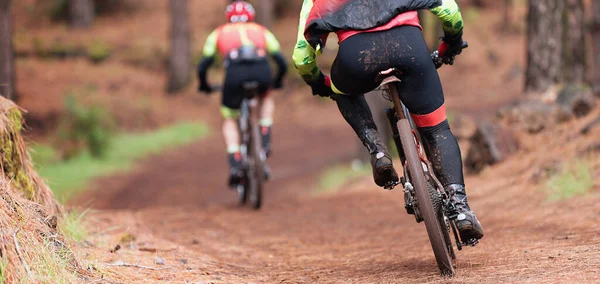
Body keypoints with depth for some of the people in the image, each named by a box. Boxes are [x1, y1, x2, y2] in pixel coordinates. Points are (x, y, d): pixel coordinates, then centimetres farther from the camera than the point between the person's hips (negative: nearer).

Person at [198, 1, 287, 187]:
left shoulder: (219, 33, 31)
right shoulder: (261, 31, 33)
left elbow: (203, 66, 25)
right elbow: (282, 63, 28)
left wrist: (204, 86, 45)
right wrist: (277, 82, 47)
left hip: (235, 73, -1)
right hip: (262, 72, 1)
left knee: (230, 121, 21)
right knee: (266, 98, 38)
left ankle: (235, 166, 2)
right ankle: (265, 142, 21)